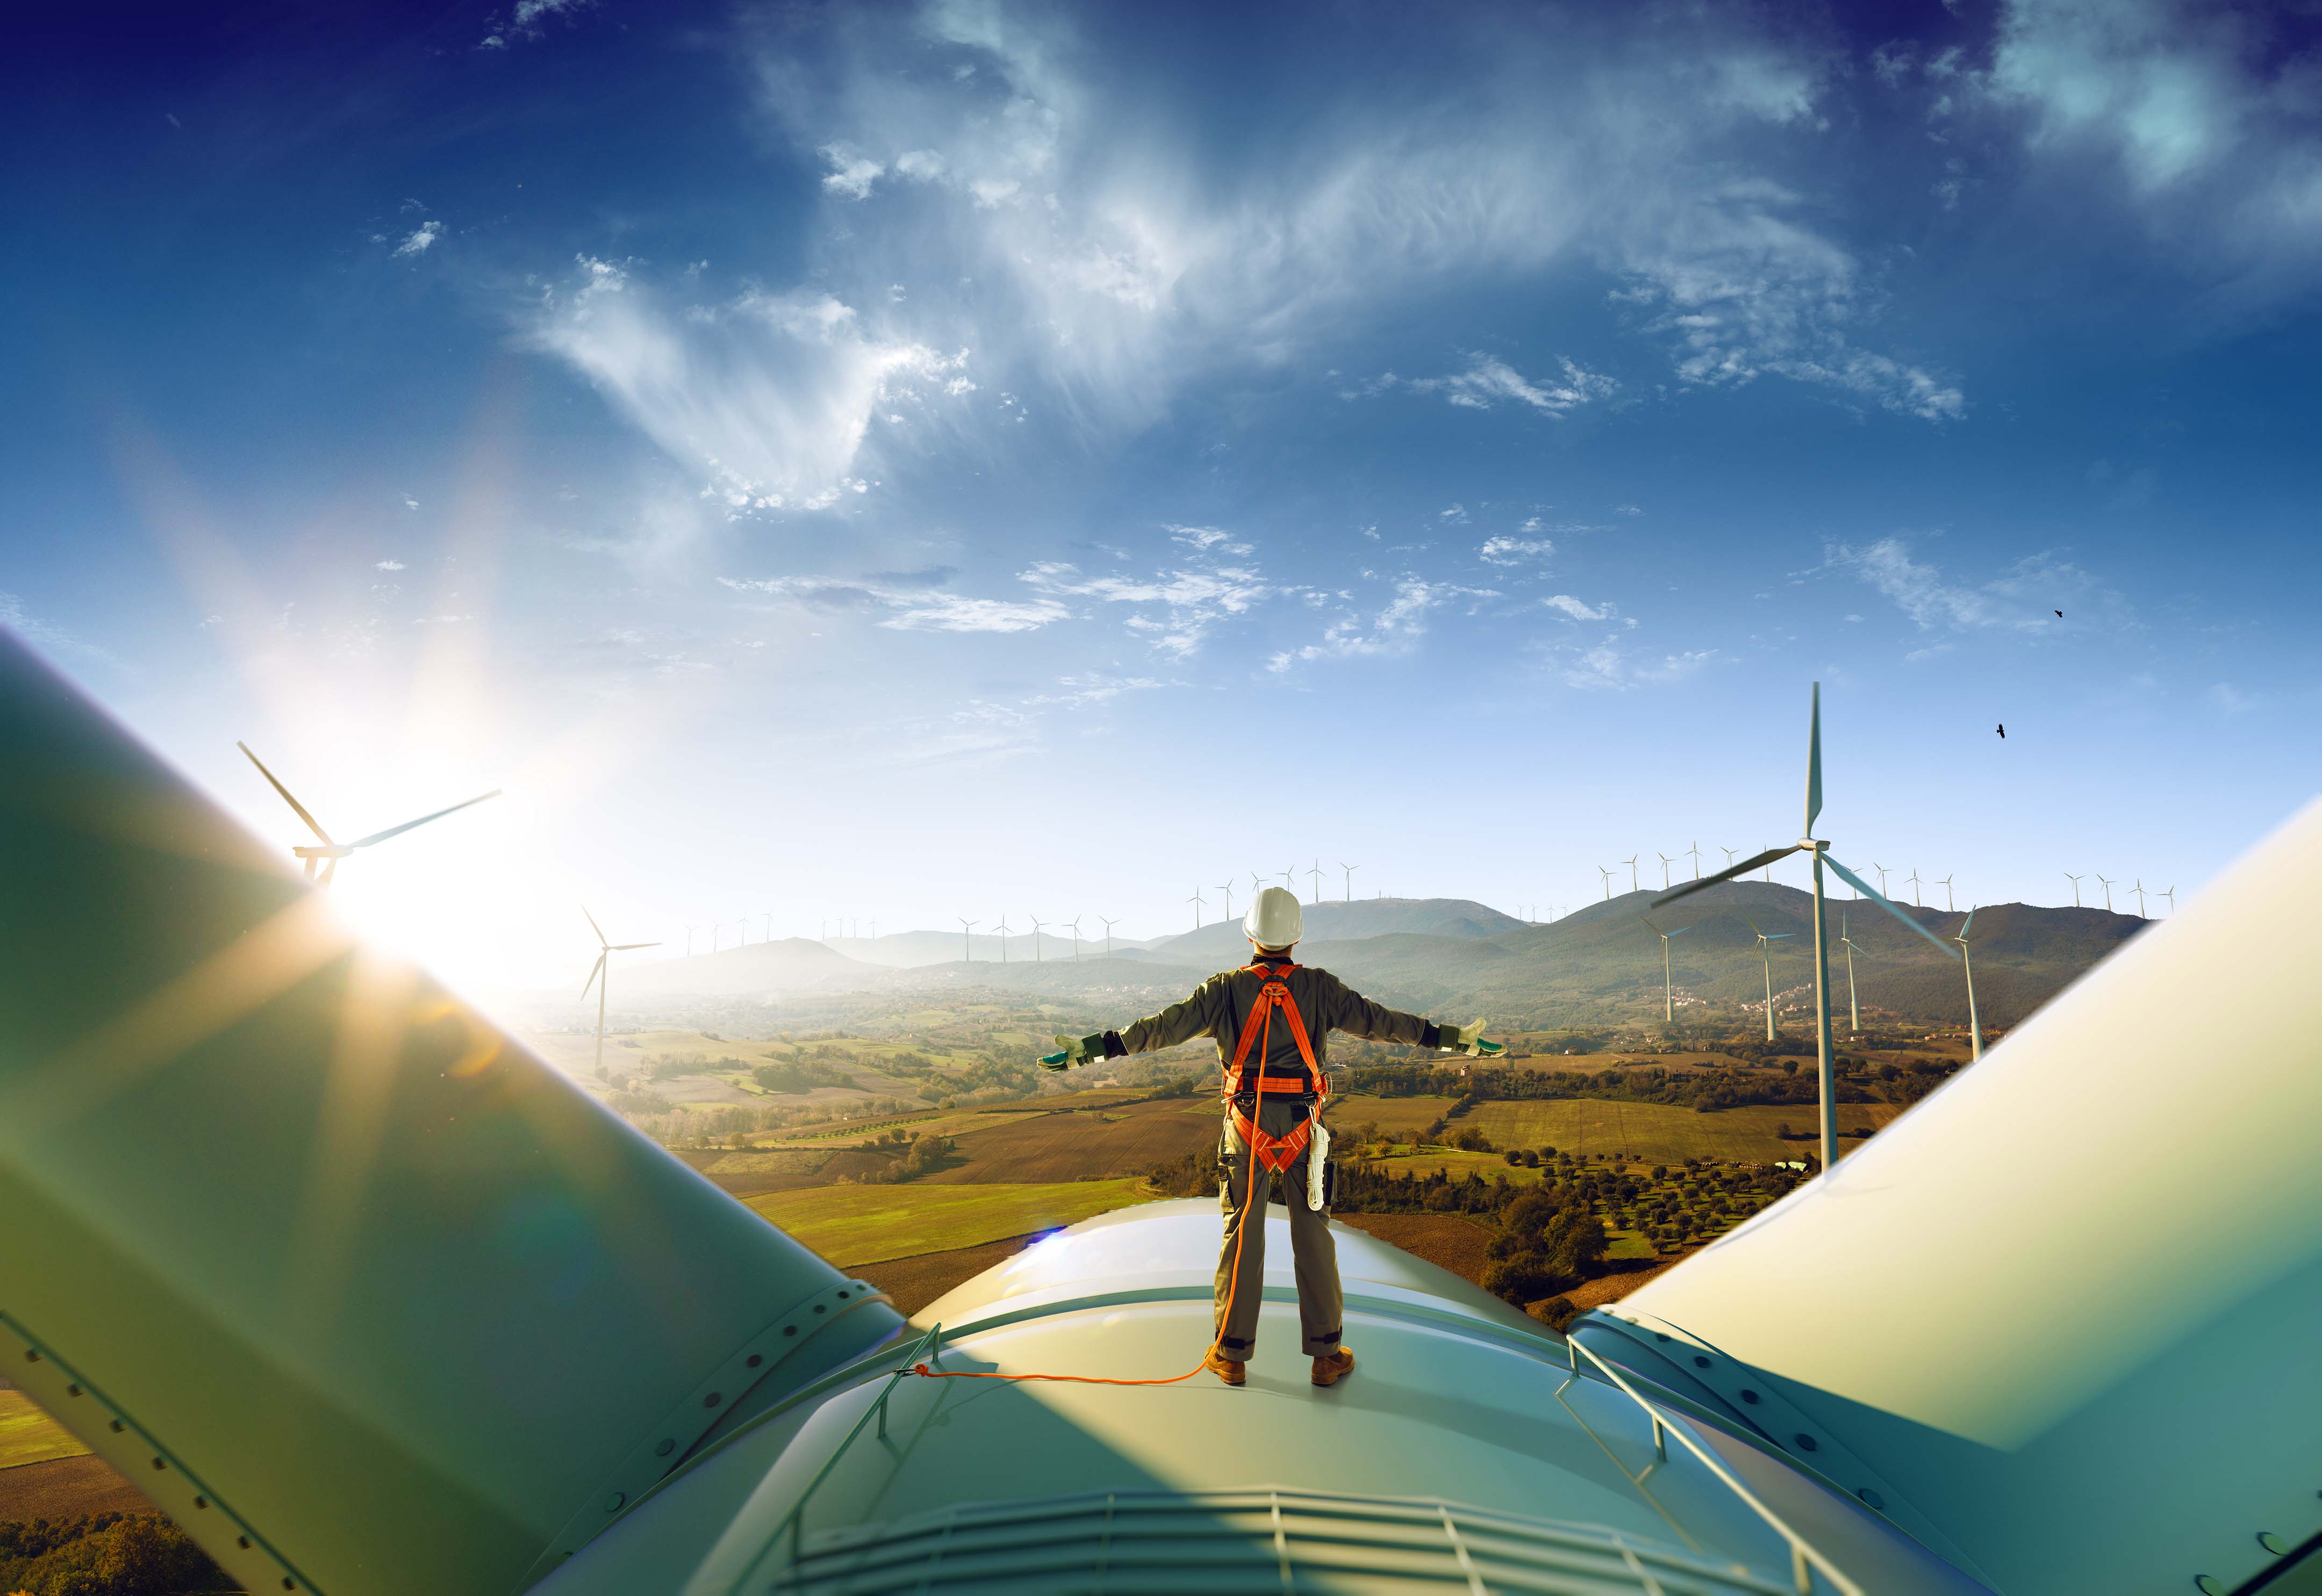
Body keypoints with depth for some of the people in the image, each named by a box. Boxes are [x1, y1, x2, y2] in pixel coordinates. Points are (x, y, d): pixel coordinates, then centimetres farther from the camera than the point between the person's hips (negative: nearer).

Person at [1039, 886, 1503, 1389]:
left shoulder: (1227, 988, -2)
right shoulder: (1320, 987, 0)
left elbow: (1165, 1026, -8)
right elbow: (1377, 1020, 1)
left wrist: (1093, 1047, -7)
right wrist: (1454, 1038, 9)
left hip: (1246, 1125, 0)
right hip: (1302, 1126, 0)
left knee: (1241, 1235, 9)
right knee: (1313, 1235, 10)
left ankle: (1232, 1356, 17)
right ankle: (1326, 1355, 17)